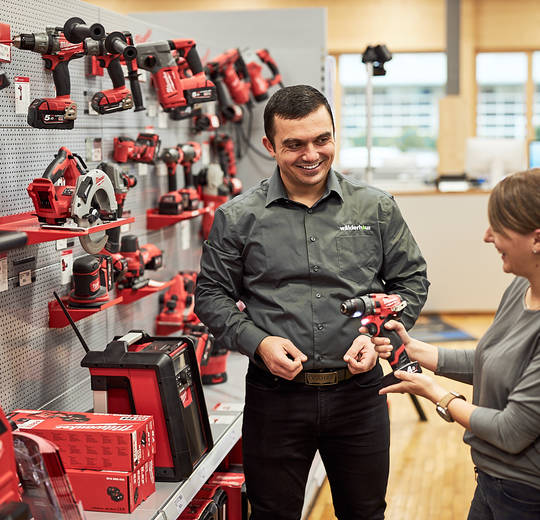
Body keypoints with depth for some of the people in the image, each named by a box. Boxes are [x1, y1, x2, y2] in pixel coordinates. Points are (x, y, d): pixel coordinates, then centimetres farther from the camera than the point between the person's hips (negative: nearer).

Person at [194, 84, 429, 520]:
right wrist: (258, 342, -12)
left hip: (359, 390, 1)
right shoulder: (238, 218, -2)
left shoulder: (376, 209, 1)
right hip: (275, 396, -1)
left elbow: (411, 280, 8)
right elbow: (212, 295, 3)